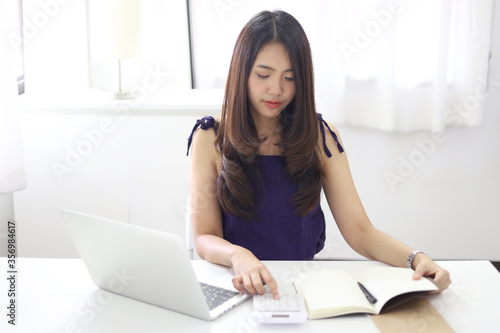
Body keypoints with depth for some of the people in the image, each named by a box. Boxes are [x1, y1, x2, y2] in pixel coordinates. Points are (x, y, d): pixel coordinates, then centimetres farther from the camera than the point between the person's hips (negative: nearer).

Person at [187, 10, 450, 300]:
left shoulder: (322, 137, 7)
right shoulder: (210, 138, 2)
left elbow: (360, 232, 5)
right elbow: (204, 238, -1)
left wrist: (416, 258, -13)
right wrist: (238, 256, -24)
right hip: (236, 286, -1)